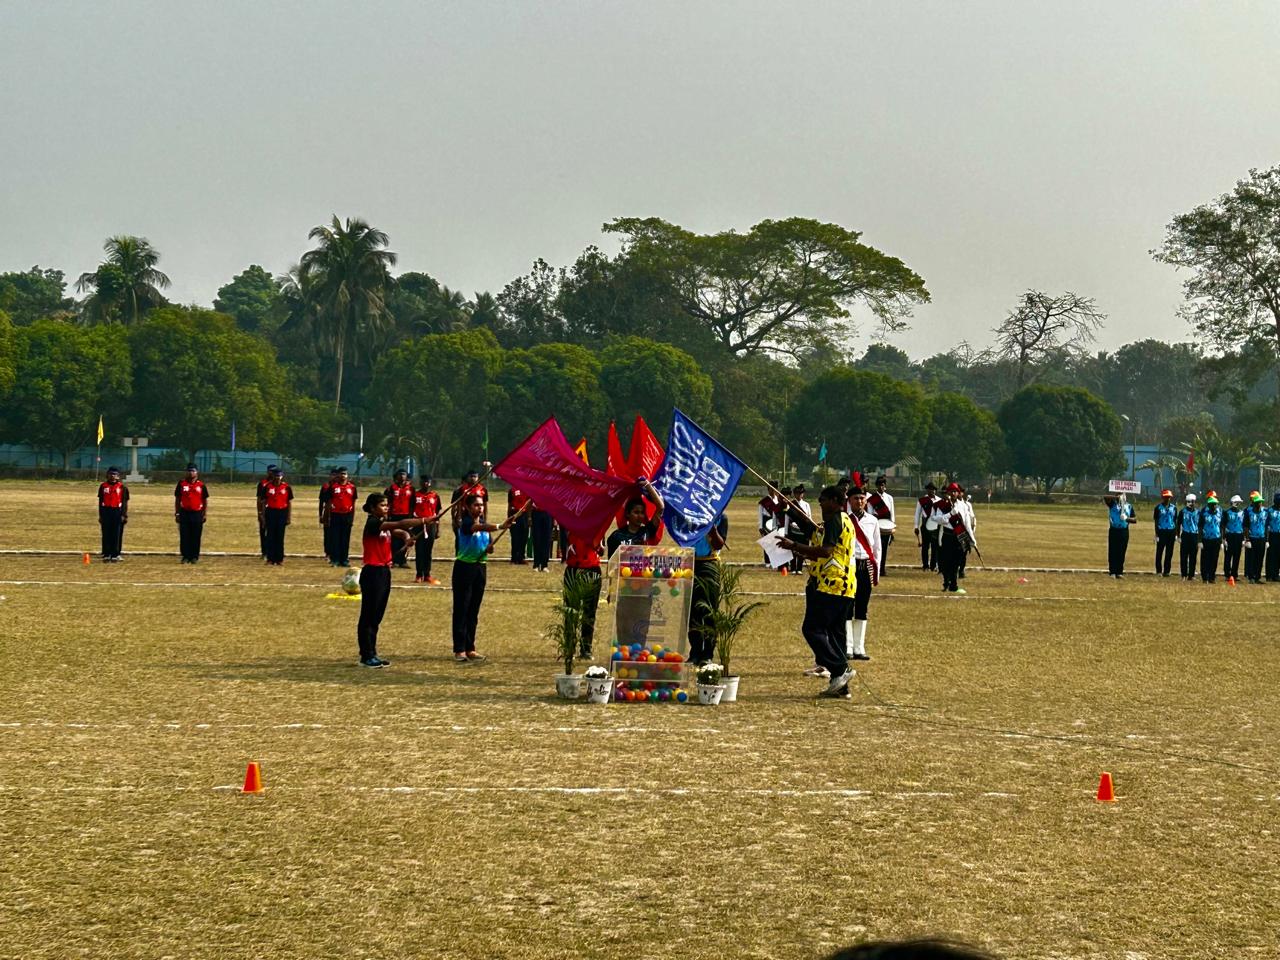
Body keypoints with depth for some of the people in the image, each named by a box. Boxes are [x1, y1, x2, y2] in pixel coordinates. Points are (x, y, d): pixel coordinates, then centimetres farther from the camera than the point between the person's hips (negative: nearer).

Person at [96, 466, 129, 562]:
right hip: (106, 511, 1)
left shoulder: (122, 487, 4)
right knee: (106, 534, 3)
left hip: (117, 512, -1)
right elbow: (100, 501, 9)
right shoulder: (103, 486, 7)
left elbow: (125, 502, 4)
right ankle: (106, 555, 7)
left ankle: (115, 555, 5)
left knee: (117, 535, 0)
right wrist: (100, 515, 5)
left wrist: (124, 515, -3)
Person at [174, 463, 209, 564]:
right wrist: (177, 513, 4)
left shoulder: (201, 485, 4)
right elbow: (177, 499, 8)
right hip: (184, 513, 0)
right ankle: (186, 556, 6)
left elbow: (205, 500, 8)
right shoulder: (181, 483, 5)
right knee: (184, 536, 0)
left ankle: (195, 556, 10)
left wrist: (205, 514, 2)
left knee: (196, 537, 2)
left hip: (197, 513, 0)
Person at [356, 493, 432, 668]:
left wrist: (406, 535, -22)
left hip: (384, 571, 9)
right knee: (368, 616, -3)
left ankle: (372, 654, 17)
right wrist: (422, 521, -28)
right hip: (372, 572, -9)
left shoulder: (385, 524, 14)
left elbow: (399, 531, 3)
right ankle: (366, 656, 1)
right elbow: (399, 524, -24)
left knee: (377, 616, 12)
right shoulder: (372, 524, -14)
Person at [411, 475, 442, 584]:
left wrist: (438, 529, 7)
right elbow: (411, 511, 5)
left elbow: (437, 513, 9)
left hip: (431, 526, 1)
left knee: (428, 551, 7)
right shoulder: (415, 495, 1)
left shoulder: (435, 496, 6)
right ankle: (419, 575, 7)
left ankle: (427, 575, 12)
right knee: (419, 551, 1)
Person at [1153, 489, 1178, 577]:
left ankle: (1166, 571, 10)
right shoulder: (1158, 507, -1)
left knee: (1169, 553, 5)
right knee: (1159, 552, 0)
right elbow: (1156, 521, -1)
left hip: (1171, 532, 3)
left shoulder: (1174, 507, 9)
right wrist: (1157, 534, -6)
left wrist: (1176, 533, 9)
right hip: (1161, 532, -3)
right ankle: (1159, 571, 6)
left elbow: (1175, 521, 13)